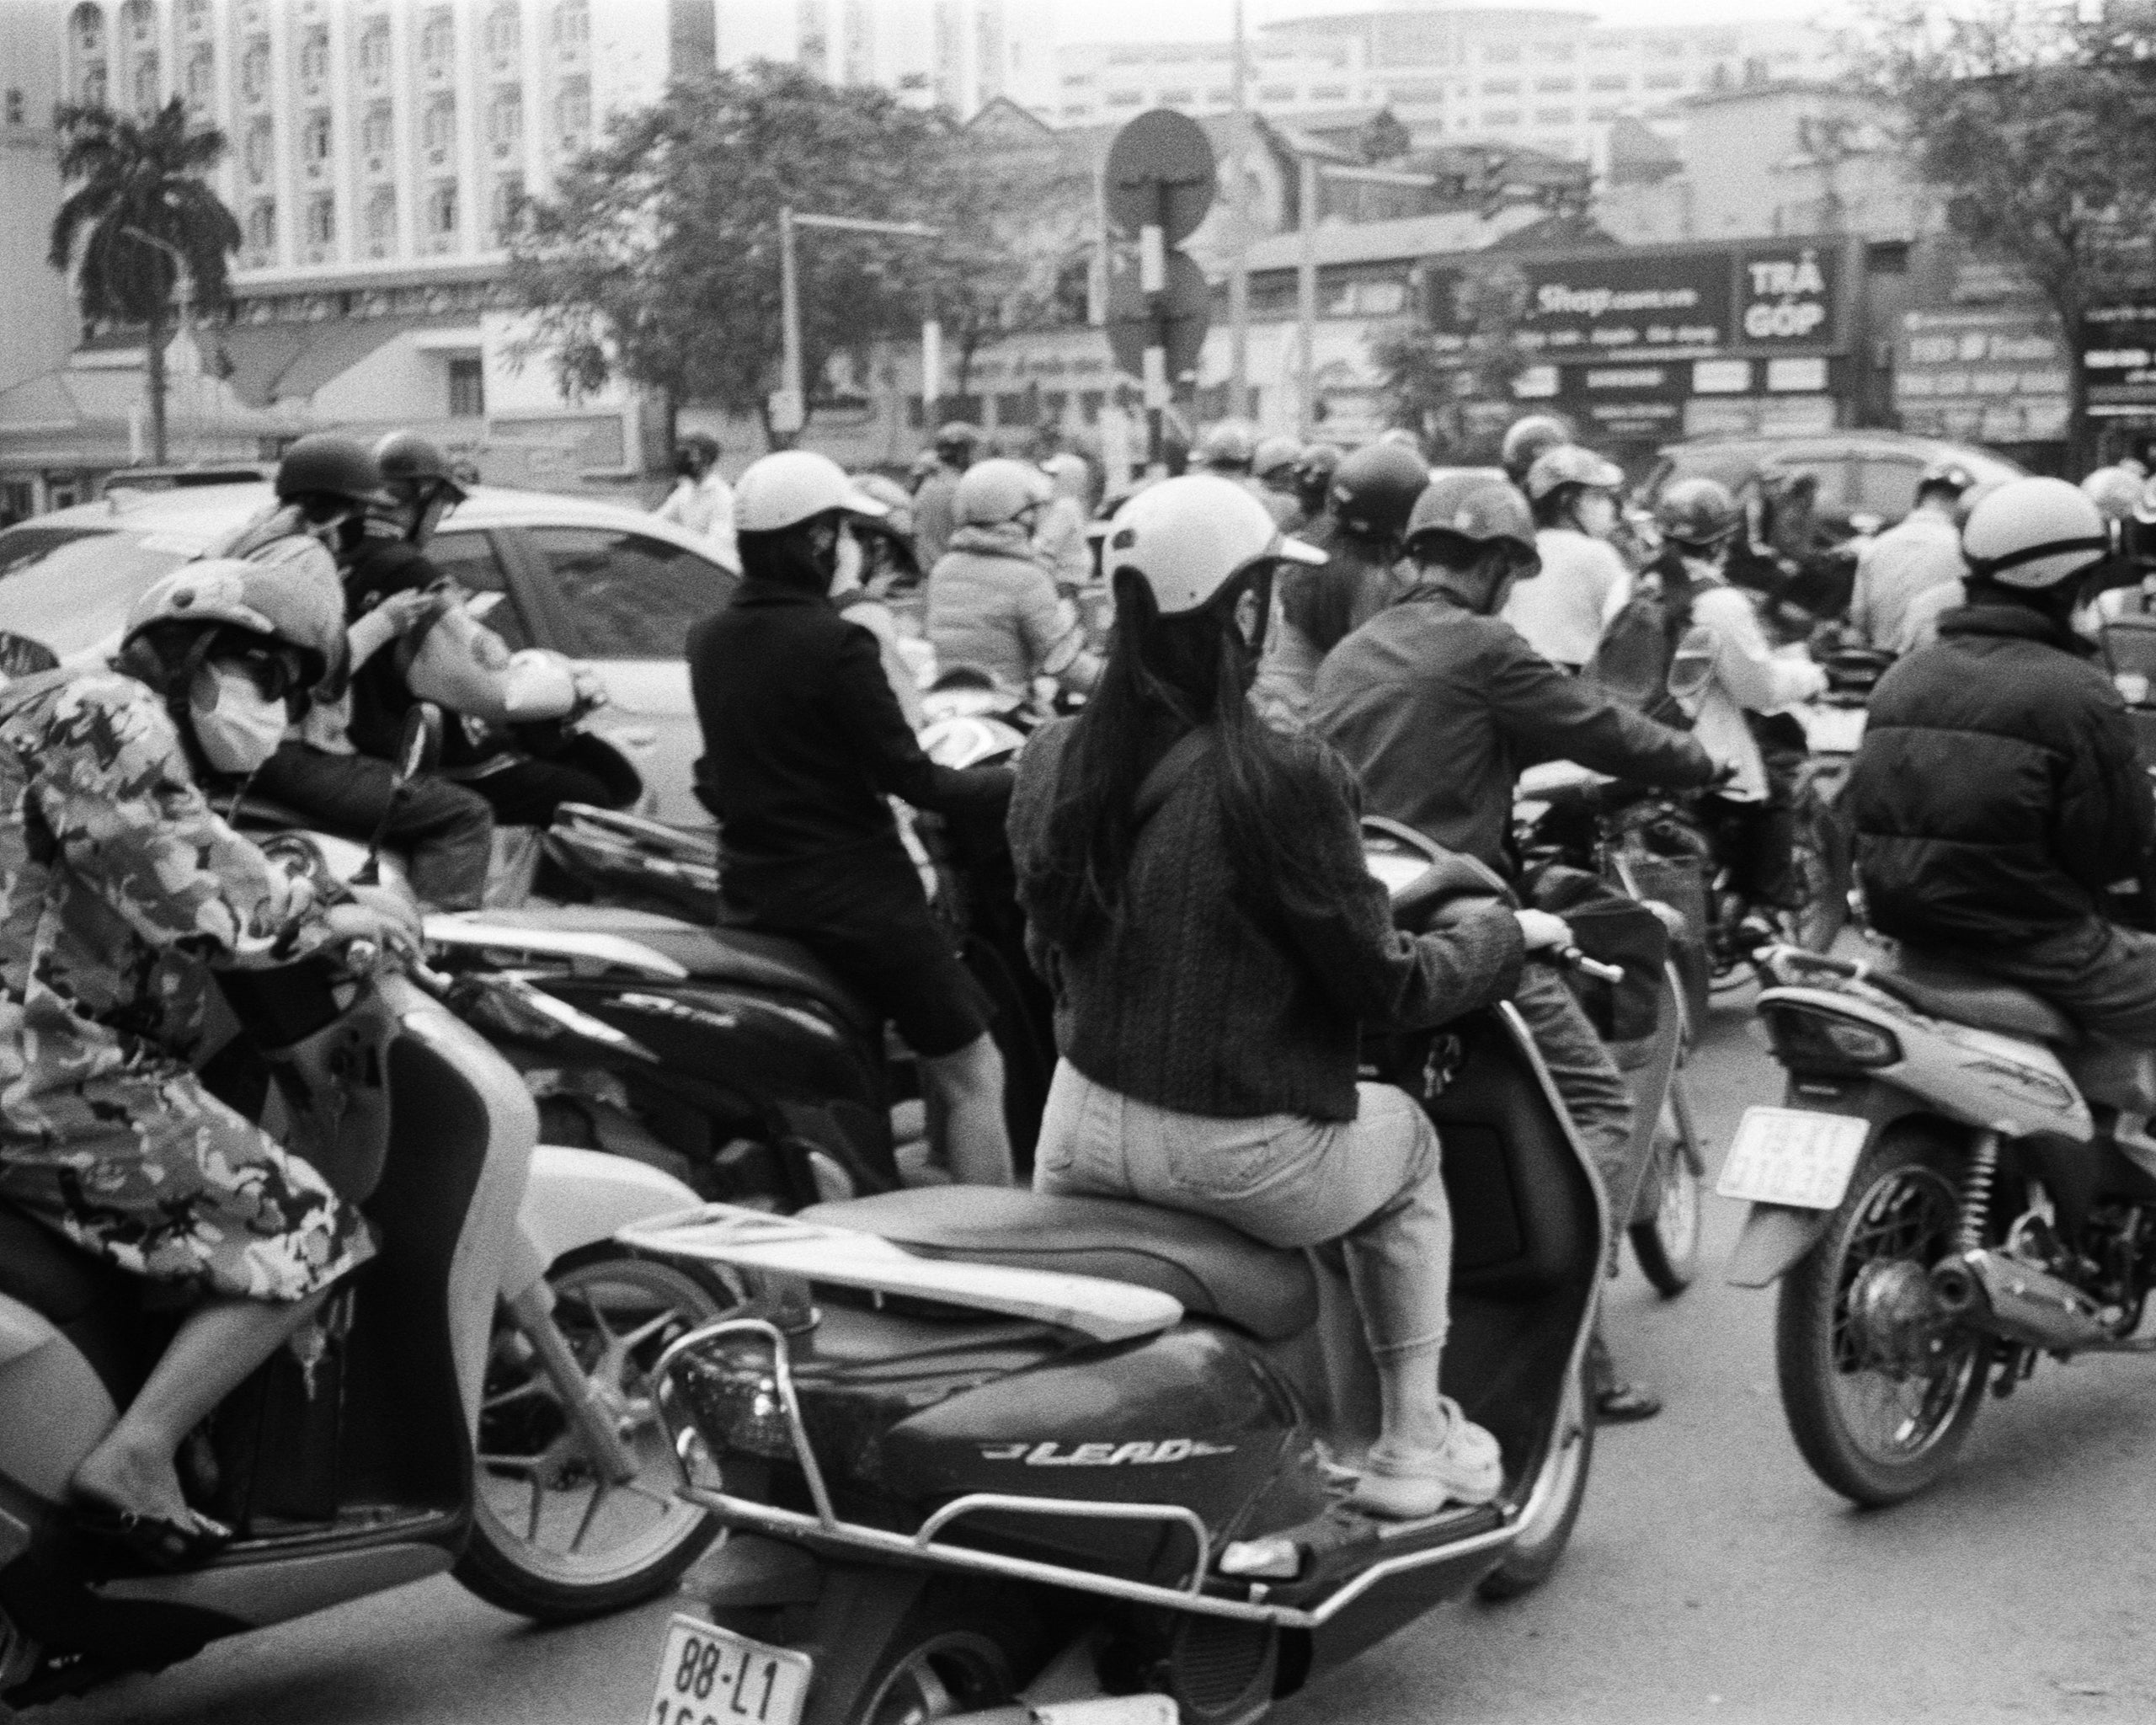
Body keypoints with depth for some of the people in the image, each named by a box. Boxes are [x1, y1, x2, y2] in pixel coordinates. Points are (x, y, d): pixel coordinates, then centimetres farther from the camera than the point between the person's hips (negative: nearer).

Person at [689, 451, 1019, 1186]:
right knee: (972, 1072, 4)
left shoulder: (707, 640, 3)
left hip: (749, 897, 8)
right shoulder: (835, 644, -19)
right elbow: (907, 776, -17)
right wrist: (1012, 782, -6)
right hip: (853, 897, -8)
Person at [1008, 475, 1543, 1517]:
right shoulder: (1283, 779, -20)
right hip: (1241, 1162, -4)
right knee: (1404, 1137, 26)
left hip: (1084, 1137, 4)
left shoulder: (1052, 763, -3)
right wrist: (1508, 934, 6)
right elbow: (1383, 987, -12)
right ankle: (1411, 1447, 30)